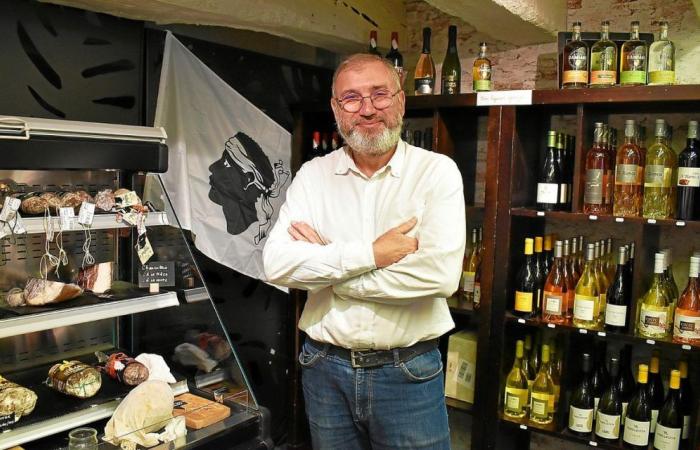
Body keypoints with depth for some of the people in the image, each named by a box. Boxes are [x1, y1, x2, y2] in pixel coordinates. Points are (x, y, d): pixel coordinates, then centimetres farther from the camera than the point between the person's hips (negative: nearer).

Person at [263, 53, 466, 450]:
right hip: (326, 368, 3)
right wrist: (371, 253, -20)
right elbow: (277, 264, -12)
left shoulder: (437, 172, -8)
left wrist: (322, 260, -16)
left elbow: (441, 273, -22)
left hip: (409, 371, -2)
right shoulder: (314, 174, 0)